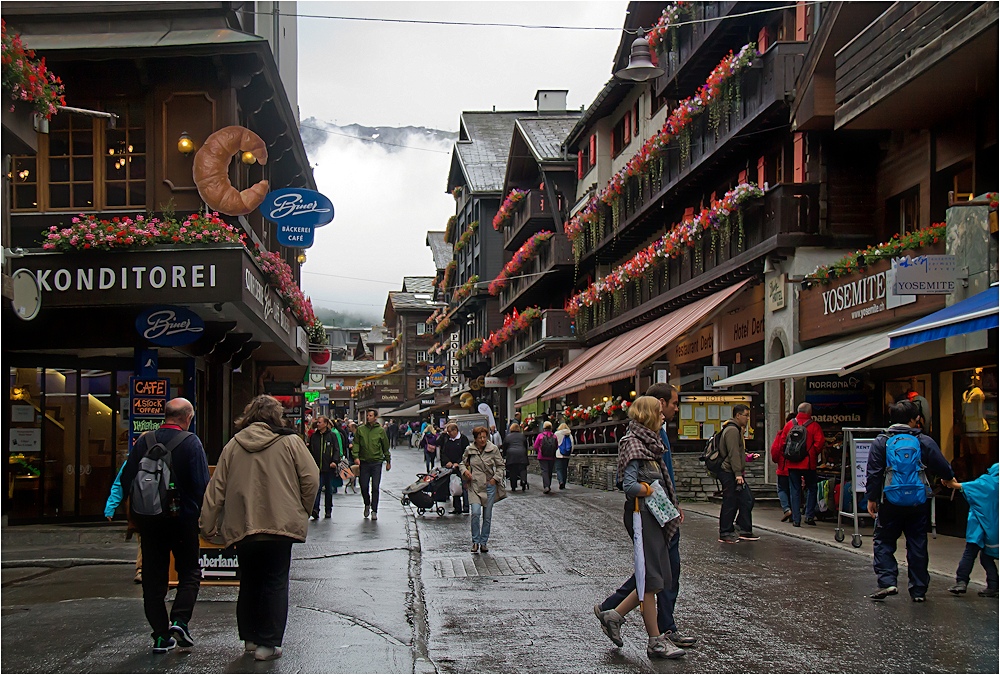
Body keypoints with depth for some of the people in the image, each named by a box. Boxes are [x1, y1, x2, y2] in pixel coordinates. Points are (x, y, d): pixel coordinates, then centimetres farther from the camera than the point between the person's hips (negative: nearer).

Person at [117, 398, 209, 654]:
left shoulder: (143, 441, 2)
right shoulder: (191, 442, -10)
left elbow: (126, 480, 5)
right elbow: (202, 484, -14)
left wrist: (136, 514, 14)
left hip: (149, 520, 3)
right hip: (183, 519, -3)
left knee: (153, 577, 10)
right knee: (190, 571, 11)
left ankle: (161, 635, 10)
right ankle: (179, 620, -8)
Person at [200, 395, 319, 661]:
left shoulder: (233, 445, 6)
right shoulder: (290, 442, -3)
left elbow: (216, 488, 6)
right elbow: (311, 479, -6)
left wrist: (208, 525, 12)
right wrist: (302, 512, 9)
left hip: (241, 528, 3)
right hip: (280, 527, -3)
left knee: (249, 582, 17)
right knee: (275, 583, 5)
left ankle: (250, 638, 26)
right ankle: (268, 643, 3)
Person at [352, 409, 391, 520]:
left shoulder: (380, 430, 3)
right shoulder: (360, 429, 4)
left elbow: (386, 446, 10)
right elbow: (356, 444, 3)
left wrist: (388, 461, 12)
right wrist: (355, 456, -12)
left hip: (376, 462, -1)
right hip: (364, 462, 1)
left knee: (375, 487, -3)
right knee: (364, 487, 4)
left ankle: (374, 510, 5)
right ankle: (367, 505, 30)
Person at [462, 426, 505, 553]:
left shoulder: (493, 449, -2)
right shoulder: (469, 450, 0)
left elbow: (501, 466, 7)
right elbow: (463, 463, 16)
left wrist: (495, 478, -5)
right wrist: (465, 471, -5)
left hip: (489, 486, 1)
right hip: (474, 486, 0)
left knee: (487, 517, 5)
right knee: (475, 513, -16)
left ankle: (484, 543, 18)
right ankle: (475, 541, -1)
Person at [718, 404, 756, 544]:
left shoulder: (737, 430, 21)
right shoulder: (732, 430, -14)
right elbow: (733, 454, -21)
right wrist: (738, 474, -24)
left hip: (735, 473, 11)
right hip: (730, 473, -11)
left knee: (747, 501, 9)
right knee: (730, 503, -5)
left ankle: (745, 531, 13)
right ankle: (725, 534, 2)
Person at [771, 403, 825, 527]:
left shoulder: (789, 424, 3)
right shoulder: (814, 425, -5)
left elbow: (782, 443, 4)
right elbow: (820, 442, -13)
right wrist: (814, 454, 4)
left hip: (792, 464, 2)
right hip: (808, 463, -2)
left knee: (795, 490, 7)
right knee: (811, 488, 15)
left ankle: (796, 519, 4)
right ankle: (809, 516, 10)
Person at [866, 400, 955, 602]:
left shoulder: (881, 441, -3)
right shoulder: (925, 441, 0)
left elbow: (874, 473, -5)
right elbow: (943, 467, 6)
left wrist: (871, 498, 3)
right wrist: (949, 478, 29)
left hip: (890, 502, -1)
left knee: (883, 541, 8)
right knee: (917, 545, 10)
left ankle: (887, 581, -9)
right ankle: (919, 590, 13)